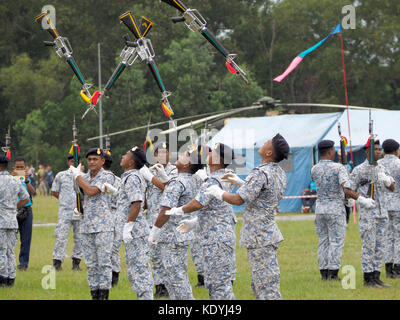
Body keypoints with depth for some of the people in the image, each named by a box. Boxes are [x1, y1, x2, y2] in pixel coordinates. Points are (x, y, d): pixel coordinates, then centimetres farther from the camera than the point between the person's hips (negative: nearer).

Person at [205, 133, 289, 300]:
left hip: (259, 237, -10)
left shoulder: (261, 173, -20)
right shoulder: (280, 173, 10)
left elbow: (238, 199, -22)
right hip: (270, 234, 10)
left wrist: (219, 193, -4)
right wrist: (241, 182, 22)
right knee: (258, 286, 17)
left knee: (266, 287, -8)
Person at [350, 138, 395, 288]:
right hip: (368, 214, -6)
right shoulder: (359, 170, -5)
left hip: (382, 213, 6)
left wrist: (387, 180, -11)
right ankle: (368, 279, -2)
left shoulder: (381, 168, 12)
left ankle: (376, 278, 12)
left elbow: (392, 188, 9)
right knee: (369, 246, -6)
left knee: (380, 247, 7)